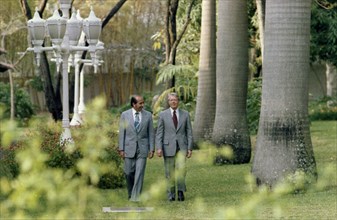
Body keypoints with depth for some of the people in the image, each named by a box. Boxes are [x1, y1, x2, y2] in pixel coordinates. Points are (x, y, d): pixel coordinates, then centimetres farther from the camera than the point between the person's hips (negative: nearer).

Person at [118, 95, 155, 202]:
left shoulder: (148, 115, 2)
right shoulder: (125, 115, 1)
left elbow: (151, 133, 4)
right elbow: (122, 133, 2)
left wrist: (152, 149, -1)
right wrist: (121, 149, -3)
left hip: (142, 148, 0)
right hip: (129, 148, 0)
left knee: (139, 173, -7)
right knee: (129, 173, 4)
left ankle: (136, 196, -6)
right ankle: (131, 193, 25)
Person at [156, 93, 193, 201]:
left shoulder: (185, 114, 7)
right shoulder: (163, 115, 4)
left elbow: (189, 132, 8)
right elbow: (159, 133, 2)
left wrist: (189, 148, 1)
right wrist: (159, 148, -9)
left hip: (181, 147, 0)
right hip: (168, 147, 0)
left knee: (181, 168, -20)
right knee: (170, 172, 2)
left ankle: (181, 190, -8)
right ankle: (171, 194, 12)